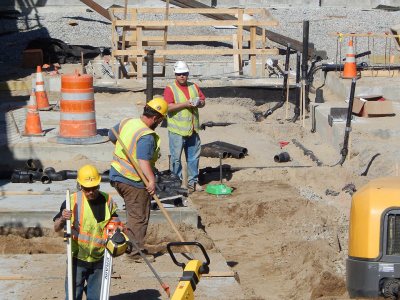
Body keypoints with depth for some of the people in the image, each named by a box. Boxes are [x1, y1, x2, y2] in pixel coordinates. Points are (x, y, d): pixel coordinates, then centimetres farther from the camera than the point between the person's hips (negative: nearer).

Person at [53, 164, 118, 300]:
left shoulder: (107, 201, -2)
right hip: (77, 258, -2)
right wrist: (62, 219, -25)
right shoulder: (73, 201, -9)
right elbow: (56, 229, -4)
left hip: (99, 259, 2)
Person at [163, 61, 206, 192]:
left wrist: (198, 103, -7)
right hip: (177, 130, -5)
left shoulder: (194, 87, 13)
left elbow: (203, 101, 16)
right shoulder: (170, 89, -5)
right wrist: (185, 104, -22)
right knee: (176, 157, 0)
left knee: (194, 156, 11)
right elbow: (168, 107, -17)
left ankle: (193, 182, 21)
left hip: (193, 129, 5)